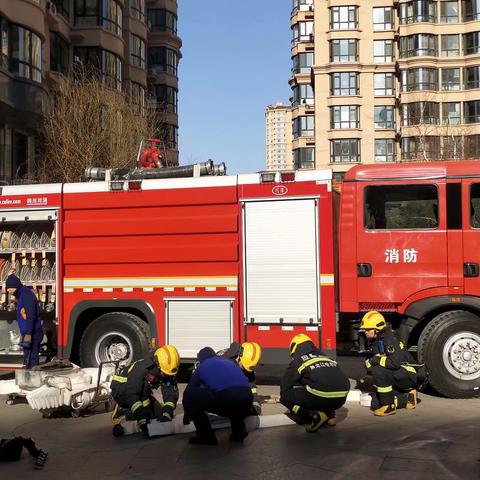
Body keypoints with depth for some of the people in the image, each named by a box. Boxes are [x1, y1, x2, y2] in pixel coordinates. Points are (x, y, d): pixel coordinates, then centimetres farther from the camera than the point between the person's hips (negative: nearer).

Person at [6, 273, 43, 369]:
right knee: (28, 360, 14)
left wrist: (28, 334, -25)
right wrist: (25, 334, 23)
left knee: (31, 360, -10)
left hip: (32, 334, -10)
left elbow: (30, 317, -22)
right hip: (29, 333, 10)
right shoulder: (22, 295, 17)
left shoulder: (27, 295, -15)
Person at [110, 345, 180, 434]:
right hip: (119, 390, -7)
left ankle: (121, 411, 3)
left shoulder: (169, 373, -16)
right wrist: (142, 418, -46)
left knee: (159, 413, -4)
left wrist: (167, 412, -38)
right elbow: (131, 394, -41)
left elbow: (171, 394, -21)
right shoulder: (142, 368, -36)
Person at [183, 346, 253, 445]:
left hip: (226, 398, -6)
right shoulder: (229, 362, 35)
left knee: (189, 394, 13)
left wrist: (187, 415, 49)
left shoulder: (202, 367, 23)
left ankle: (206, 436, 11)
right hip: (247, 399, 6)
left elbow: (189, 390, 32)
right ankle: (239, 432, 25)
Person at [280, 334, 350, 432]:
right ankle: (330, 415, 17)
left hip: (321, 397, -6)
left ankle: (314, 416, -3)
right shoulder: (325, 357, 31)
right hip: (341, 398, 7)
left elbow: (284, 387, 19)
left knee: (285, 396, 12)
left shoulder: (297, 361, 15)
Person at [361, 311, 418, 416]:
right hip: (395, 379, 9)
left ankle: (389, 407, -22)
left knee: (379, 371, -33)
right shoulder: (375, 342, 6)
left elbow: (395, 362, -34)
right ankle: (407, 398, 14)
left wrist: (376, 360, -26)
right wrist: (369, 362, -3)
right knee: (375, 405, 0)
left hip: (407, 376, -9)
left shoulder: (390, 341, -21)